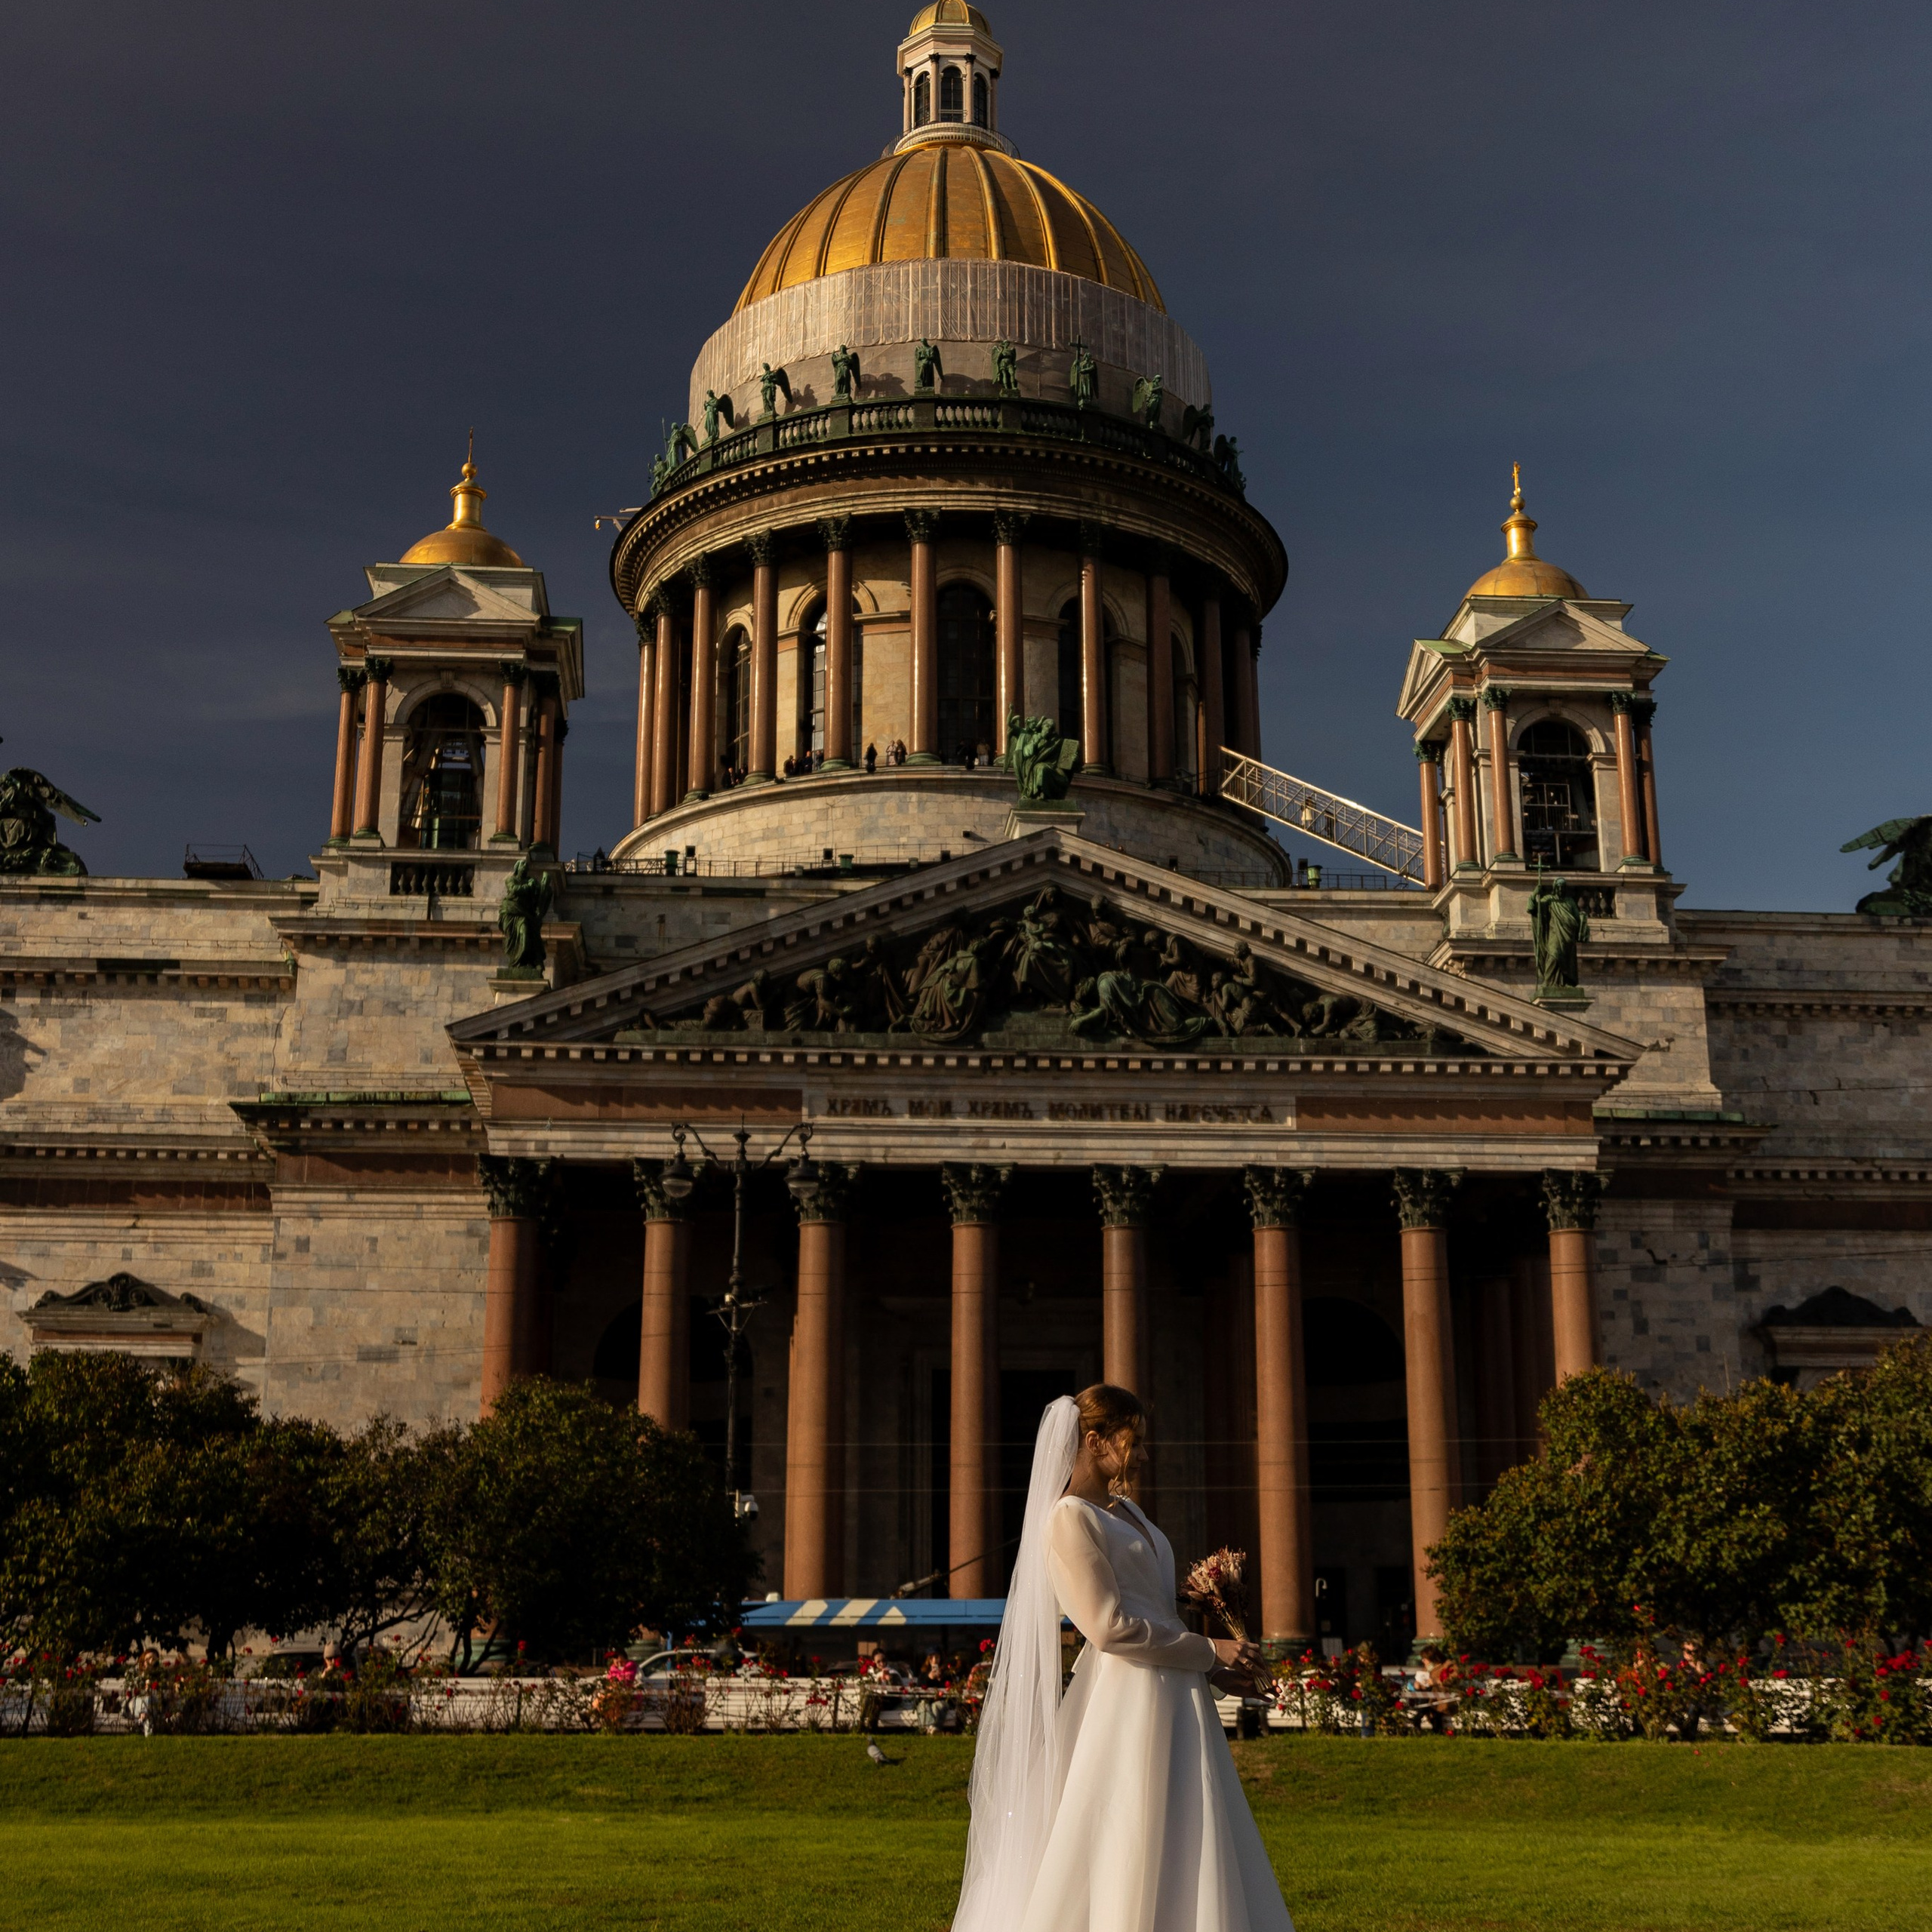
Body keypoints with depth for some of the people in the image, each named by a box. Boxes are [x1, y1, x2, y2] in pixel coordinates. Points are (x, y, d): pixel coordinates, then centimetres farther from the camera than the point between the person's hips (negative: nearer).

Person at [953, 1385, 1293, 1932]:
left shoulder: (1126, 1510, 16)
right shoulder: (1070, 1519, -11)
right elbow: (1110, 1628, -18)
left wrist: (1210, 1669, 7)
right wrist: (1209, 1651, -10)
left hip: (1174, 1700, 9)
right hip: (1130, 1700, -9)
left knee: (1180, 1855, 10)